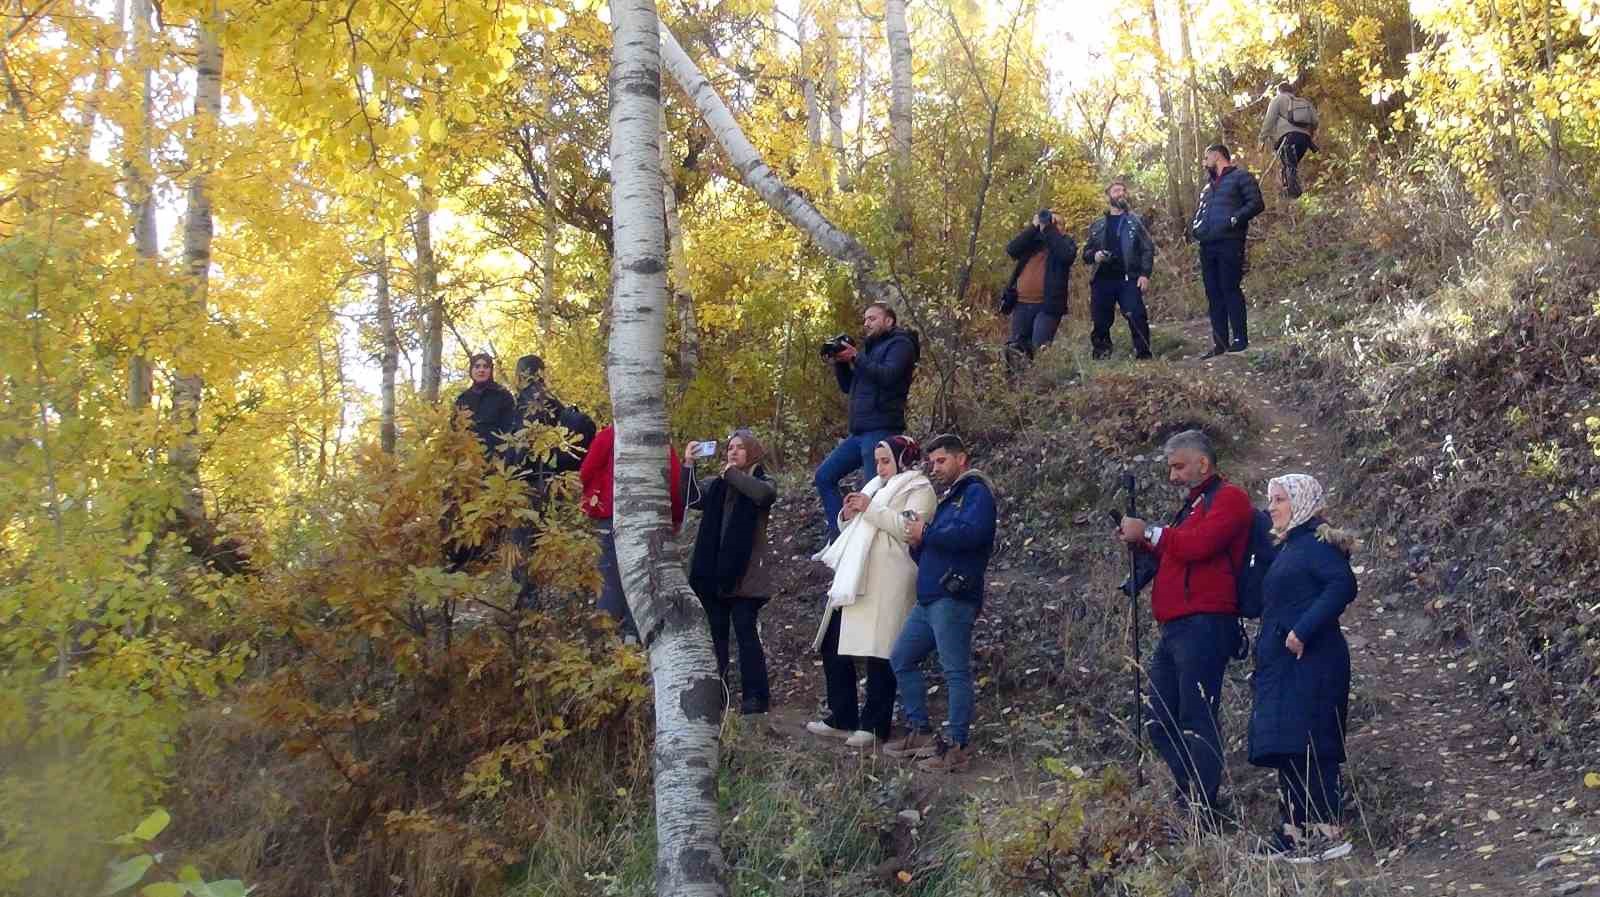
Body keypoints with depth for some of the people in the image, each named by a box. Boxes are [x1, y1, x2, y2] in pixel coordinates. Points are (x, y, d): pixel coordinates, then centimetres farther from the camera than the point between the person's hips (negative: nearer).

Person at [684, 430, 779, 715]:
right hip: (715, 571, 6)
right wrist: (688, 466, -6)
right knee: (716, 633, 9)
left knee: (745, 631, -8)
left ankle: (756, 696, -4)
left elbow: (763, 493, -23)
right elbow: (693, 499, 2)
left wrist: (732, 472, -13)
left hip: (744, 572, -5)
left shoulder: (763, 482, 1)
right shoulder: (718, 484, 16)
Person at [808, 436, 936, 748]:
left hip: (887, 584, -9)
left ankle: (874, 725, 0)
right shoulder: (877, 486, 27)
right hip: (855, 578, 9)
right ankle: (842, 718, 15)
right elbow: (855, 532, 29)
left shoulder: (919, 489, 2)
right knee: (833, 645, 6)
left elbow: (909, 528, -16)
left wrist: (870, 509, -13)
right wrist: (848, 516, 8)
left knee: (879, 652, -8)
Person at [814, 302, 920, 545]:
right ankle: (839, 534, 4)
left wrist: (856, 358, -14)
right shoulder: (871, 348, 24)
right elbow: (848, 387, 22)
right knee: (824, 475, 6)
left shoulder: (900, 344, -1)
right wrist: (839, 363, 6)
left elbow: (888, 376, -19)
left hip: (881, 431, -9)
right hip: (860, 432, 9)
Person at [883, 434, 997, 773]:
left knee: (956, 672, -7)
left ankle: (958, 748, -4)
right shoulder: (948, 499, 25)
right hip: (928, 599, 10)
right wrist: (917, 545, 4)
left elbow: (972, 532, -23)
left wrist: (927, 533, -13)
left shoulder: (976, 492, -3)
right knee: (901, 659, 12)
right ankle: (921, 733, 18)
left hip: (953, 600, -10)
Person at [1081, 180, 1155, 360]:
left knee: (1137, 318, -16)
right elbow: (1086, 252, 18)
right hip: (1102, 280, 3)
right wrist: (1094, 256, -6)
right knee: (1100, 322, 2)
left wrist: (1145, 274, -9)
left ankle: (1143, 354, -11)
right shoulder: (1097, 225, 16)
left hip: (1128, 279, -2)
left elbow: (1148, 249, 4)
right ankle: (1100, 357, 11)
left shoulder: (1135, 221, 10)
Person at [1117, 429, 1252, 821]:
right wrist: (1142, 543, 10)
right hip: (1176, 627, 10)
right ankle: (1188, 797, 18)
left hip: (1204, 624, -10)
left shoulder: (1229, 498, -3)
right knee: (1161, 722, 10)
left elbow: (1198, 545, -18)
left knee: (1197, 721, -9)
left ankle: (1202, 812, -6)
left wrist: (1149, 532, -8)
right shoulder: (1193, 505, 26)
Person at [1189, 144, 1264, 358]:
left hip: (1229, 243, -8)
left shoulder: (1240, 177, 3)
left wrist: (1235, 219, -19)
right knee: (1213, 294, 5)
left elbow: (1256, 204, -7)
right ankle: (1219, 343, 7)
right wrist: (1194, 228, 13)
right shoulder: (1208, 185, 27)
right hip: (1207, 245, 8)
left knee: (1230, 290, -11)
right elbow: (1199, 211, 34)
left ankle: (1240, 338, -7)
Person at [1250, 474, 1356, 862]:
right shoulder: (1287, 547, 20)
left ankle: (1329, 832, -9)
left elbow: (1343, 584, -24)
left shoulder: (1316, 543, -9)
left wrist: (1303, 630, -26)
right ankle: (1295, 831, 15)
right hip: (1284, 666, 10)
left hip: (1309, 663, -10)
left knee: (1306, 746, -12)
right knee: (1287, 749, 10)